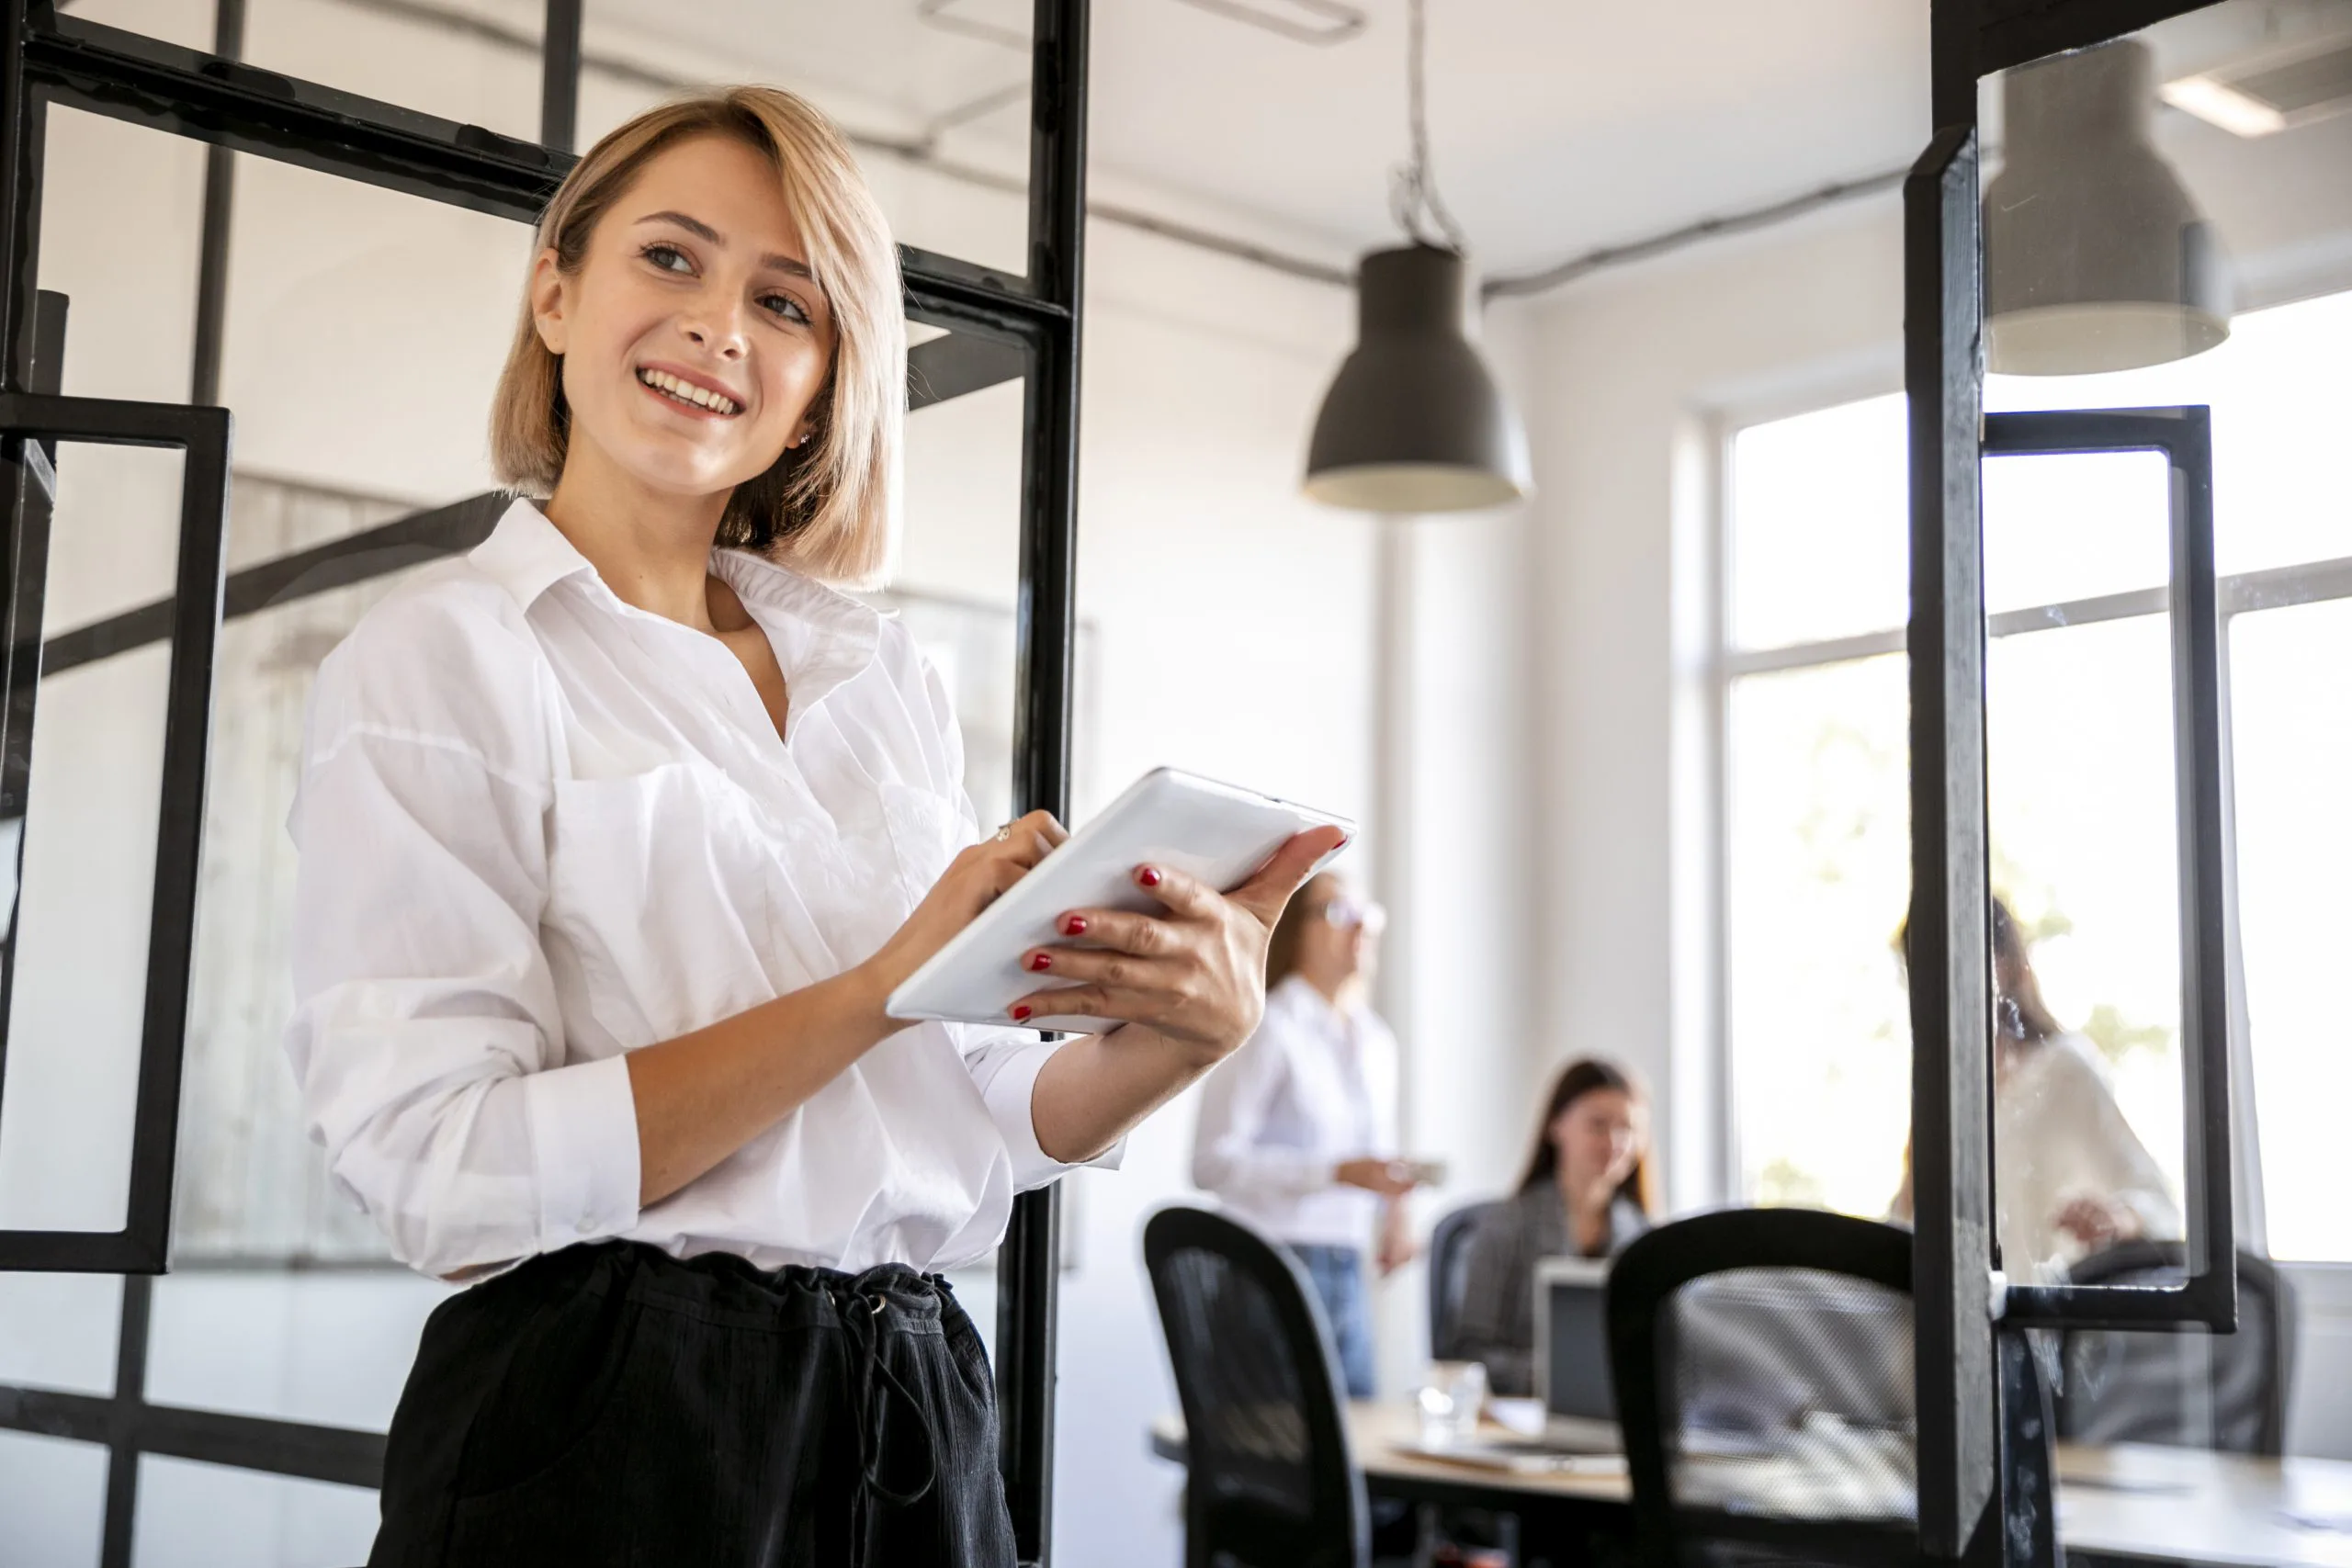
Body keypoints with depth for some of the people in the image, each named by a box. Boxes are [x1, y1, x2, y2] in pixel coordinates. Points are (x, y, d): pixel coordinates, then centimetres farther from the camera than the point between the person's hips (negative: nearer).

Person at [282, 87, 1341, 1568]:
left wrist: (1180, 1034, -10)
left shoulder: (886, 678, 10)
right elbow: (445, 1172, -17)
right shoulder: (442, 656, -6)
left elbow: (977, 1126, 10)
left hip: (916, 1427, 5)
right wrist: (880, 989, -21)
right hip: (611, 1437, -5)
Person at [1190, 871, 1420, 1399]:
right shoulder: (1268, 1029, -9)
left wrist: (1393, 1205, 5)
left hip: (1347, 1272, 7)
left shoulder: (1376, 1040, 16)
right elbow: (1213, 1162, -16)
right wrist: (1337, 1172, -20)